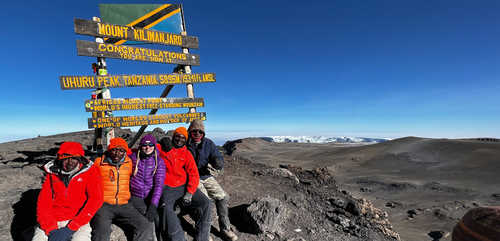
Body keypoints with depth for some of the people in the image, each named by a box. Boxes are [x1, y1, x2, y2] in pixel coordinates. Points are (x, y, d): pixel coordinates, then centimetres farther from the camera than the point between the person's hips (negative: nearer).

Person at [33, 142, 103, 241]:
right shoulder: (52, 173, 7)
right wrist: (48, 225, -9)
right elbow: (43, 200, 4)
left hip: (78, 221, -3)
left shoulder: (89, 171, -4)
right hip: (54, 221, 3)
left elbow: (95, 199, -10)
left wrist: (75, 224, -16)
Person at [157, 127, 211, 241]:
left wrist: (189, 193, -10)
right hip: (167, 187, -2)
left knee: (205, 202, -15)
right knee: (166, 208, -31)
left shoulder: (186, 153, 8)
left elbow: (194, 174, 2)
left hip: (184, 186, 2)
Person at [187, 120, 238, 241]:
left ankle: (225, 228, 12)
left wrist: (219, 163, -28)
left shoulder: (209, 143, 0)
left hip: (207, 177, 4)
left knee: (222, 196, -6)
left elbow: (218, 158, -6)